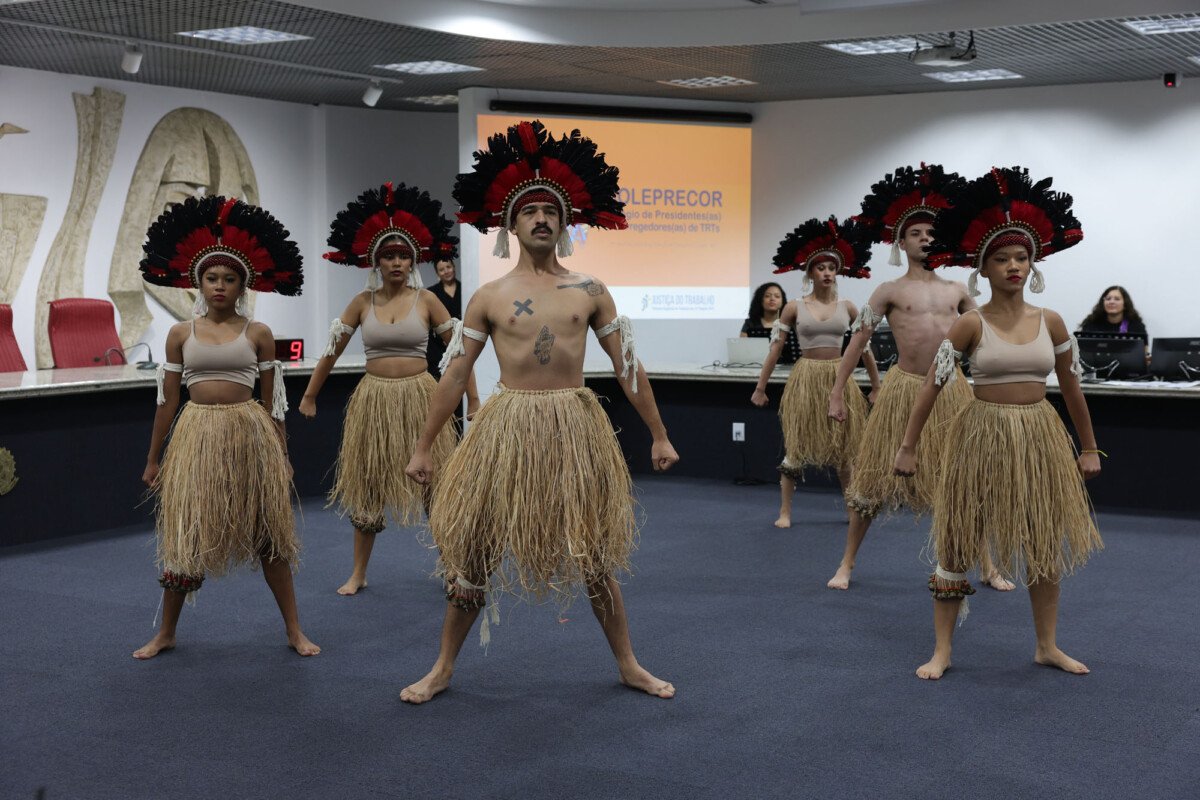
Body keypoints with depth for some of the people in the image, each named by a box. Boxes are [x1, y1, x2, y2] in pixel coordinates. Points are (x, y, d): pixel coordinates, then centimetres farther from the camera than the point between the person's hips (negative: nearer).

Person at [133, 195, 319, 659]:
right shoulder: (181, 334, 4)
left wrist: (280, 456, 5)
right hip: (196, 435, 1)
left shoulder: (258, 335, 1)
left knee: (267, 532, 7)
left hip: (249, 436, -1)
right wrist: (153, 460, 11)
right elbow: (167, 400, 9)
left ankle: (294, 631, 17)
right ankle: (166, 633, 23)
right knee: (186, 534, 7)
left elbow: (272, 403, 5)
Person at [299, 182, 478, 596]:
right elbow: (331, 351, 8)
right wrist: (309, 396, 11)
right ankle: (358, 573, 22)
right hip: (374, 398, 2)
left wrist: (474, 400, -2)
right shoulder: (362, 303, 2)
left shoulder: (426, 300, -2)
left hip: (419, 397, -2)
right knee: (366, 486, 9)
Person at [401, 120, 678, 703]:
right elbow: (453, 375, 6)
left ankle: (628, 665, 25)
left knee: (595, 550, 10)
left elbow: (627, 367, 8)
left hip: (576, 426, 1)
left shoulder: (589, 292, 5)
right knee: (473, 548, 4)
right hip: (507, 426, 0)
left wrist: (659, 435, 7)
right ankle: (442, 669, 19)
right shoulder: (489, 298, 4)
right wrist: (424, 448, 5)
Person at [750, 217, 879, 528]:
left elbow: (865, 347, 10)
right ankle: (785, 512, 8)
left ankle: (855, 509, 19)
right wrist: (761, 388, 1)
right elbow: (775, 348, 1)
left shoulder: (847, 307, 4)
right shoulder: (794, 307, -1)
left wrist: (876, 385, 11)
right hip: (806, 378, -2)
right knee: (796, 444, 0)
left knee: (845, 445, 8)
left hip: (839, 379, 2)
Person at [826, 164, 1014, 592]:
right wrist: (837, 393, -5)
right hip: (905, 389, -3)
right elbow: (857, 342, 0)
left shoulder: (957, 291, 11)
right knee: (877, 480, 2)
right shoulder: (890, 291, 1)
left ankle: (987, 567, 19)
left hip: (952, 390, 3)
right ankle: (846, 564, 14)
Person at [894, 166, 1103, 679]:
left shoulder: (1051, 323, 2)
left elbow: (1071, 389, 11)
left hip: (1040, 437, 3)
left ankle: (1047, 646, 28)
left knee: (1046, 541, 11)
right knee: (958, 541, 1)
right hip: (983, 435, -3)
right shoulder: (971, 324, -7)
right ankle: (942, 651, 12)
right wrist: (909, 447, -7)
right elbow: (932, 386, -6)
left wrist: (1089, 448, 16)